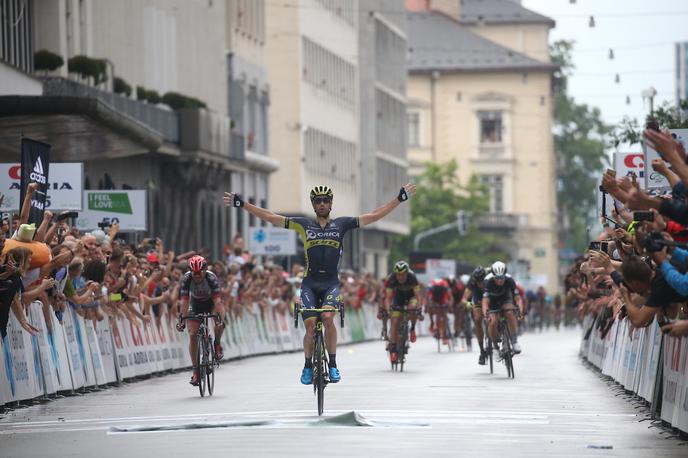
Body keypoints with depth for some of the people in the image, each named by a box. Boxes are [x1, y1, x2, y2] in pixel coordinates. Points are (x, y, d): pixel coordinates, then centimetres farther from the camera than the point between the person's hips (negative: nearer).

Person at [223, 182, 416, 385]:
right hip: (310, 283, 1)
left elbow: (375, 216, 5)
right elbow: (270, 217, 3)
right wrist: (241, 204, -2)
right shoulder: (304, 224, 5)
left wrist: (400, 198, 1)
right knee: (310, 326, -10)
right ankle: (308, 366, 13)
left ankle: (333, 365, -13)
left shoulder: (341, 224, 6)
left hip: (331, 283, -1)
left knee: (328, 317, -25)